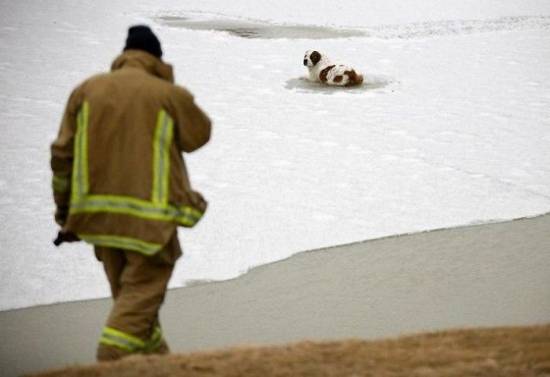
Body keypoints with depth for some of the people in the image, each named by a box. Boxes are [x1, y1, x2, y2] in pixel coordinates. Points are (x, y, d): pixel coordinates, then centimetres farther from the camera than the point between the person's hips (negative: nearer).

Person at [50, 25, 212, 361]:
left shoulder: (87, 90, 6)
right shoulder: (168, 95, -6)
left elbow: (63, 154, 6)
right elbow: (199, 135, 11)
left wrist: (65, 209, 15)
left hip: (99, 210, 5)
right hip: (149, 213, -5)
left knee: (127, 292, 20)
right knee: (142, 293, 1)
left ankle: (156, 357, 34)